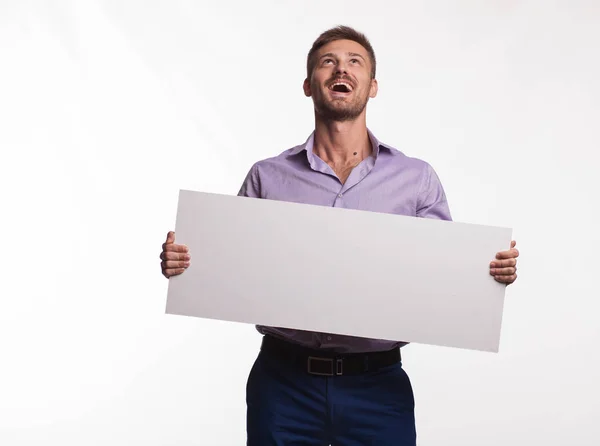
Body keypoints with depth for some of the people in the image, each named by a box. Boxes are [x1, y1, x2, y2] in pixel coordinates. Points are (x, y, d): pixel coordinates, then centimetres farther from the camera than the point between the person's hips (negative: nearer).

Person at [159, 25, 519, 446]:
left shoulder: (417, 178, 4)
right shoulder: (267, 177, 4)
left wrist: (496, 268, -13)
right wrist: (182, 262, -11)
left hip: (378, 385, 0)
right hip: (283, 381, 0)